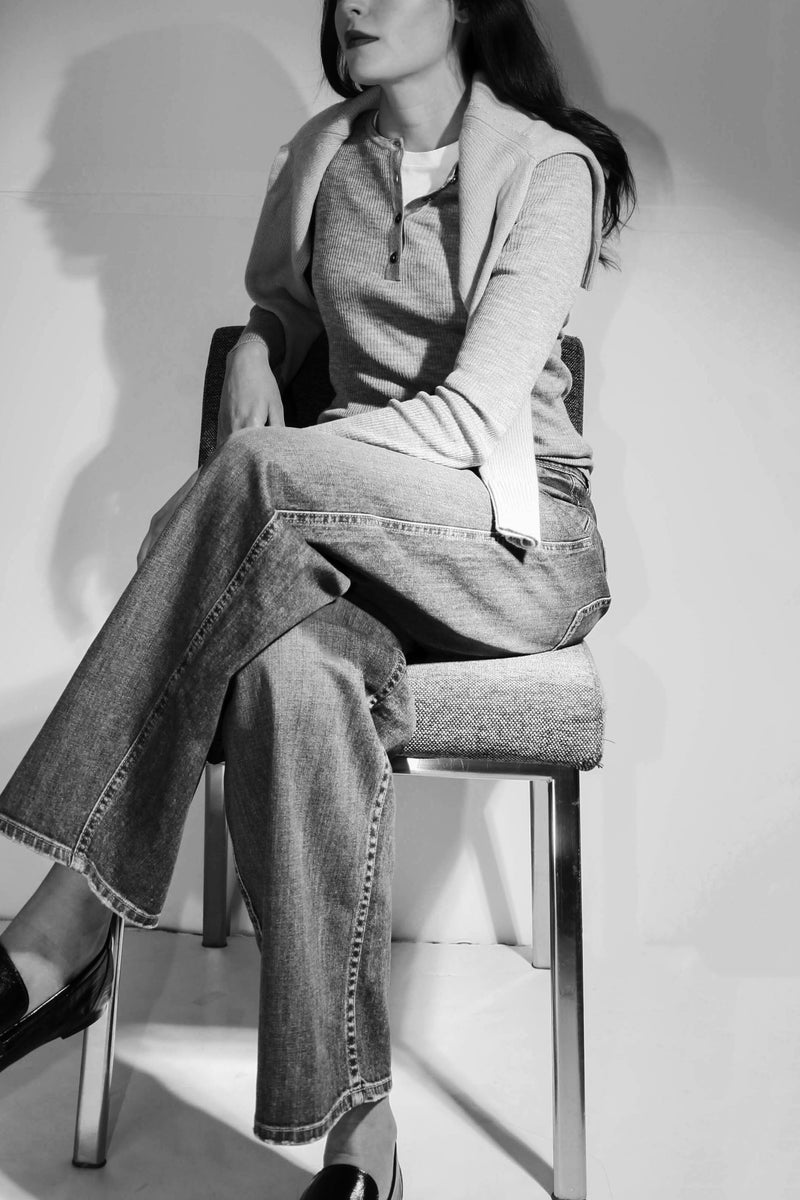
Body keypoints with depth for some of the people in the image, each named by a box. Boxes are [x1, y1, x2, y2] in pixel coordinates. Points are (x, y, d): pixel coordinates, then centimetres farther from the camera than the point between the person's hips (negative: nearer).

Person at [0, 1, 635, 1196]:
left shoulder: (549, 167, -2)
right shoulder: (321, 158, 15)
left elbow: (478, 410, -15)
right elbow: (283, 304, 30)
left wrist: (254, 468, -22)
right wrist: (256, 347, 4)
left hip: (515, 530, -3)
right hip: (345, 520, 4)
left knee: (256, 470, -34)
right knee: (292, 666, -34)